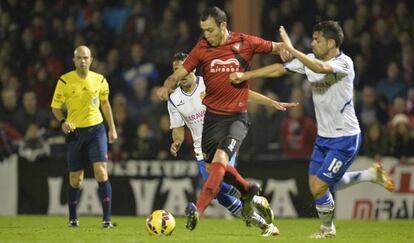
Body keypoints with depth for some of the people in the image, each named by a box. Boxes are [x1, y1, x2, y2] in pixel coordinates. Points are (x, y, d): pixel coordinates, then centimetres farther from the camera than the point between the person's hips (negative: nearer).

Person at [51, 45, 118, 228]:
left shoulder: (99, 80, 2)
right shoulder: (65, 81, -5)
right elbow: (56, 106, 1)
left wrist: (112, 128, 15)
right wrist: (62, 122, -18)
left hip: (96, 129, 0)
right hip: (75, 132, 0)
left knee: (101, 172, -14)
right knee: (75, 178, 6)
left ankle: (107, 219, -13)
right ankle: (73, 218, 23)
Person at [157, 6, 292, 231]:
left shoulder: (245, 43, -4)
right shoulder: (202, 48, -1)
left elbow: (276, 48, 11)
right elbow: (180, 73, -4)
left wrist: (286, 50, -12)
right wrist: (167, 86, -25)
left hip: (237, 117, -4)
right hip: (213, 117, 4)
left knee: (220, 159, -23)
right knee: (216, 165, 12)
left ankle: (198, 210, -31)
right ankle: (247, 190, 42)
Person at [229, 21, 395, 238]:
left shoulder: (344, 63, -20)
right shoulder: (310, 60, 1)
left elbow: (321, 68, -41)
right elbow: (278, 69, 5)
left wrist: (291, 49, -42)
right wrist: (244, 76, -2)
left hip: (345, 139, -8)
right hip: (323, 137, 8)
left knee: (319, 189, -8)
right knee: (316, 186, 14)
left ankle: (327, 228, 21)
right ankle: (371, 174, 28)